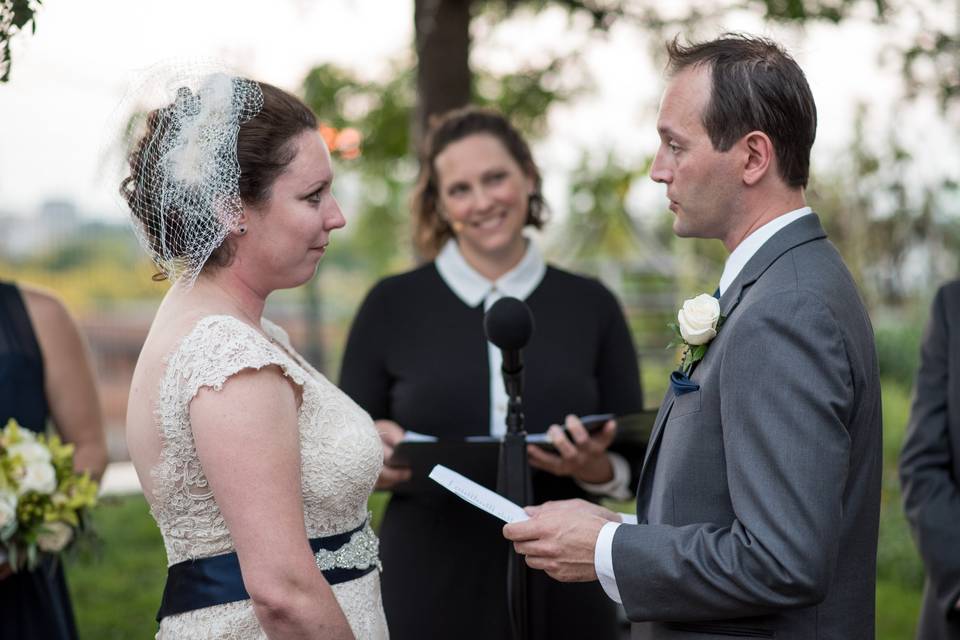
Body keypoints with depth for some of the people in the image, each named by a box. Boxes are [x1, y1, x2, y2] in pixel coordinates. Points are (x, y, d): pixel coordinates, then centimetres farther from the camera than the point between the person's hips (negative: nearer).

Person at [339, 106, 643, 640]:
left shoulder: (592, 305, 4)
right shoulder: (392, 305, 1)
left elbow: (634, 463, 5)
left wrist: (593, 469, -16)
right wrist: (377, 463, -17)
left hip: (563, 592, 1)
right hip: (429, 589, -1)